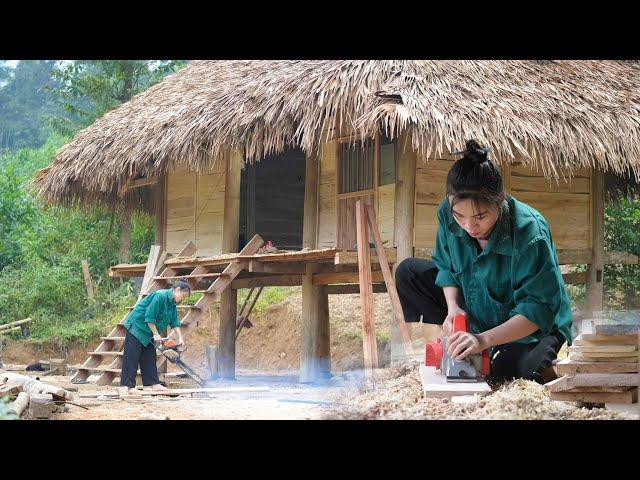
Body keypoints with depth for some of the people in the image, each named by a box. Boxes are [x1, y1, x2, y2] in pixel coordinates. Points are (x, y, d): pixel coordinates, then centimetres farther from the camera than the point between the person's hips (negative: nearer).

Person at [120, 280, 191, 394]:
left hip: (147, 334, 10)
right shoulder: (160, 296, -24)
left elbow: (174, 322, 8)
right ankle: (127, 386, -7)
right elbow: (149, 317, -26)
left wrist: (180, 338, -1)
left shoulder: (172, 304, 6)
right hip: (136, 328, -10)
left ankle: (154, 384, 8)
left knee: (149, 359, 8)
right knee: (131, 358, -7)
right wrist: (156, 334, -19)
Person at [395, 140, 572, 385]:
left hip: (533, 327, -5)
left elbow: (538, 309, -35)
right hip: (475, 308, 6)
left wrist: (484, 339, -45)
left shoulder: (529, 231, -36)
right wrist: (453, 308, -20)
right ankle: (457, 346, -7)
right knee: (408, 273, -6)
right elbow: (445, 265, -1)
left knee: (514, 372, -33)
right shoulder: (448, 212, -20)